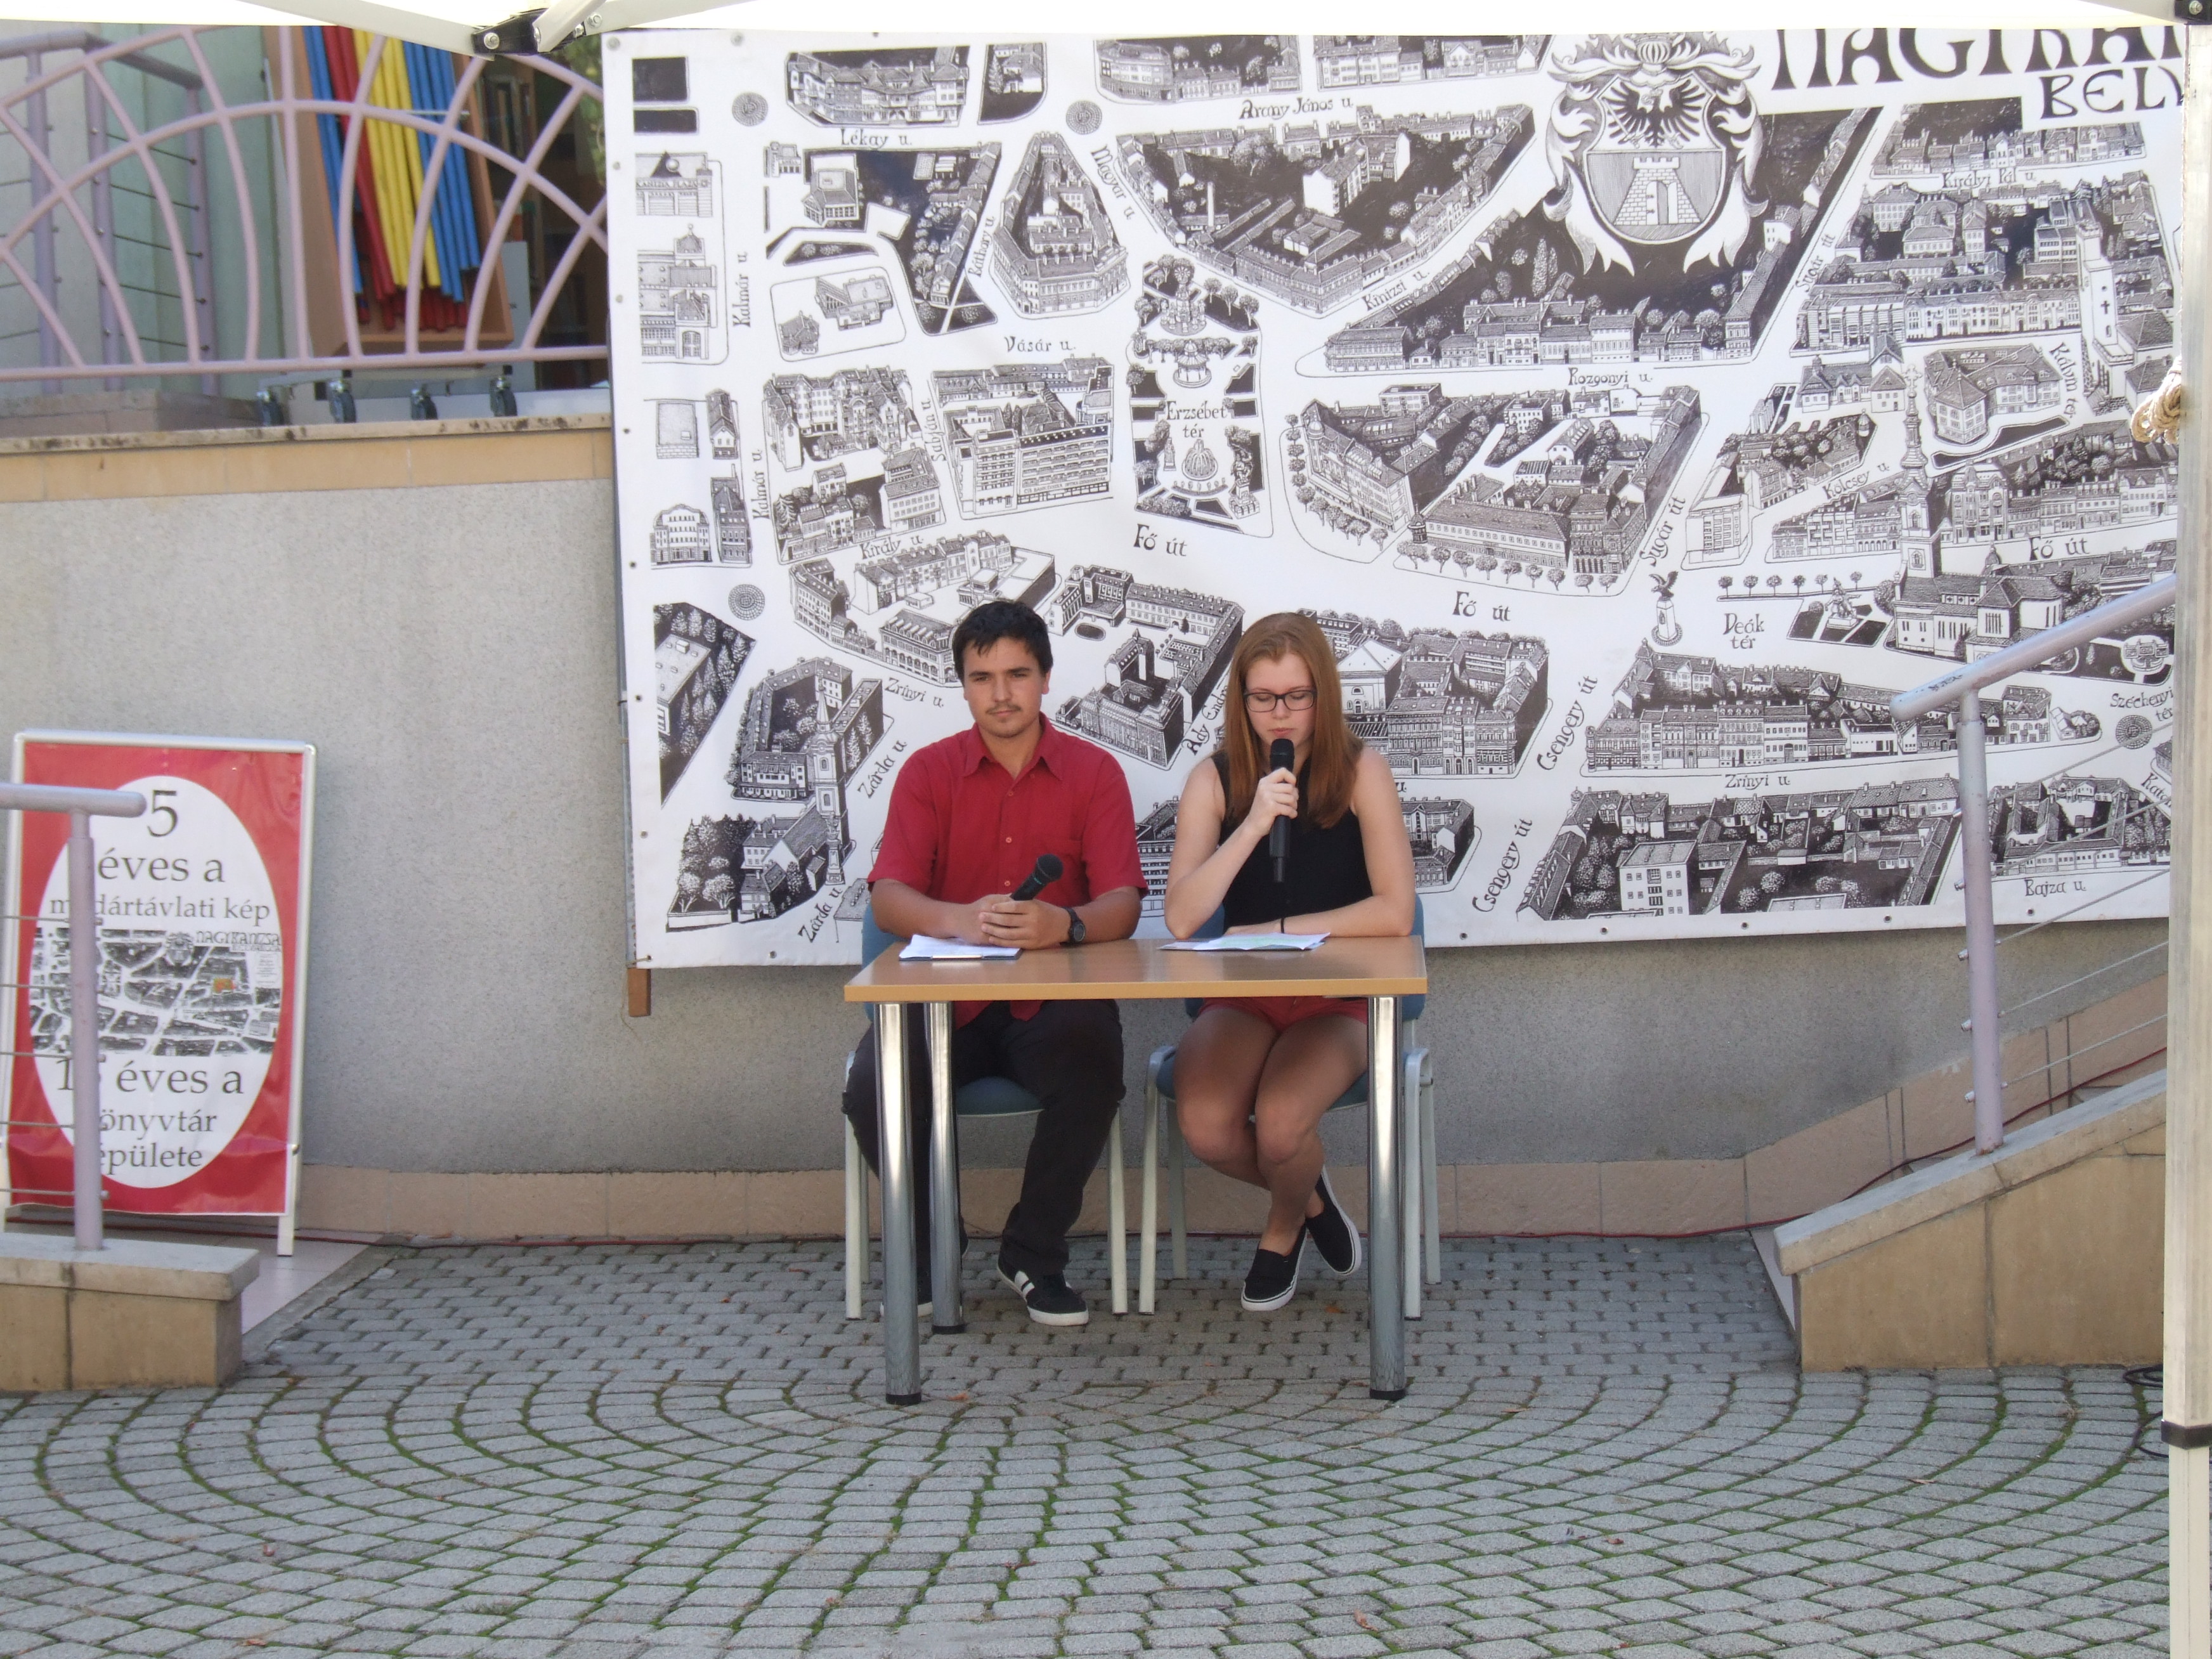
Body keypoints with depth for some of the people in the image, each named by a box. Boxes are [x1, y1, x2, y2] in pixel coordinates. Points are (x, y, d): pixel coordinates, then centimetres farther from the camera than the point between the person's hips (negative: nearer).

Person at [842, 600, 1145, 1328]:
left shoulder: (1094, 772, 4)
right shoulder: (928, 771, 5)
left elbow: (1122, 903, -7)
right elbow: (888, 898, -7)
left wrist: (1064, 924, -32)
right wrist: (962, 920, -30)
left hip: (1052, 999, -1)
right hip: (946, 998, 1)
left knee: (1093, 1066, -33)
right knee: (873, 1086, -27)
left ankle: (1033, 1254, -6)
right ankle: (927, 1246, 4)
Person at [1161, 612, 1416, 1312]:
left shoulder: (1360, 772, -5)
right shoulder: (1214, 782, -1)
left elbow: (1394, 912, -14)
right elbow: (1181, 919, -15)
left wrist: (1272, 931, -12)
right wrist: (1254, 823, -24)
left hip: (1337, 998, -2)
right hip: (1241, 1000, 2)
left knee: (1281, 1122, -29)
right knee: (1204, 1127, -26)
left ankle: (1284, 1227, 10)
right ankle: (1310, 1195, 11)